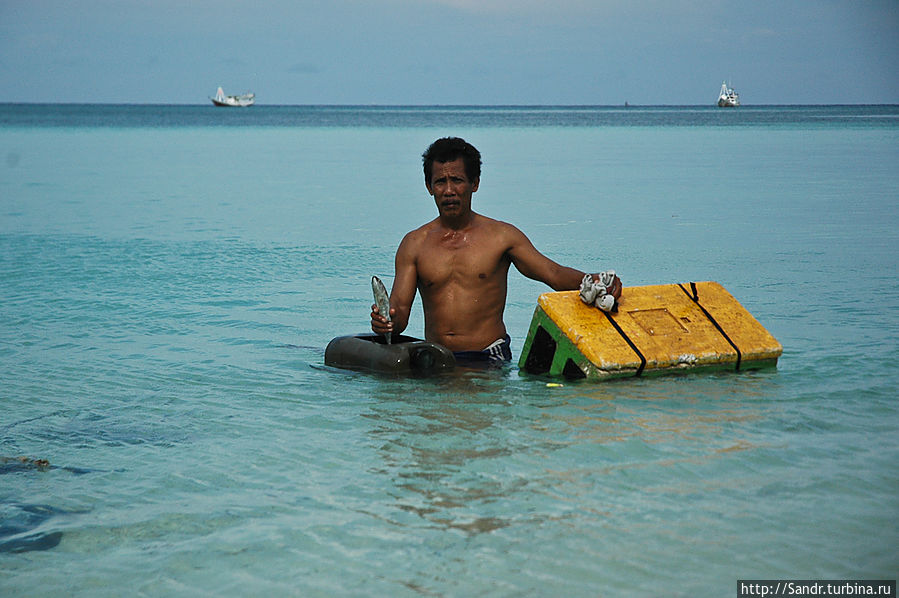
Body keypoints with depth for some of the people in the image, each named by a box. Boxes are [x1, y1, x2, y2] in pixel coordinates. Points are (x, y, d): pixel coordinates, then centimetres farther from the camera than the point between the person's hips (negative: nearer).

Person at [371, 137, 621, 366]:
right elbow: (399, 308, 5)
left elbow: (555, 274, 2)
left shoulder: (502, 236, 7)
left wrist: (593, 281, -19)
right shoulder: (415, 243, 11)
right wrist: (385, 322, -20)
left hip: (490, 359, -3)